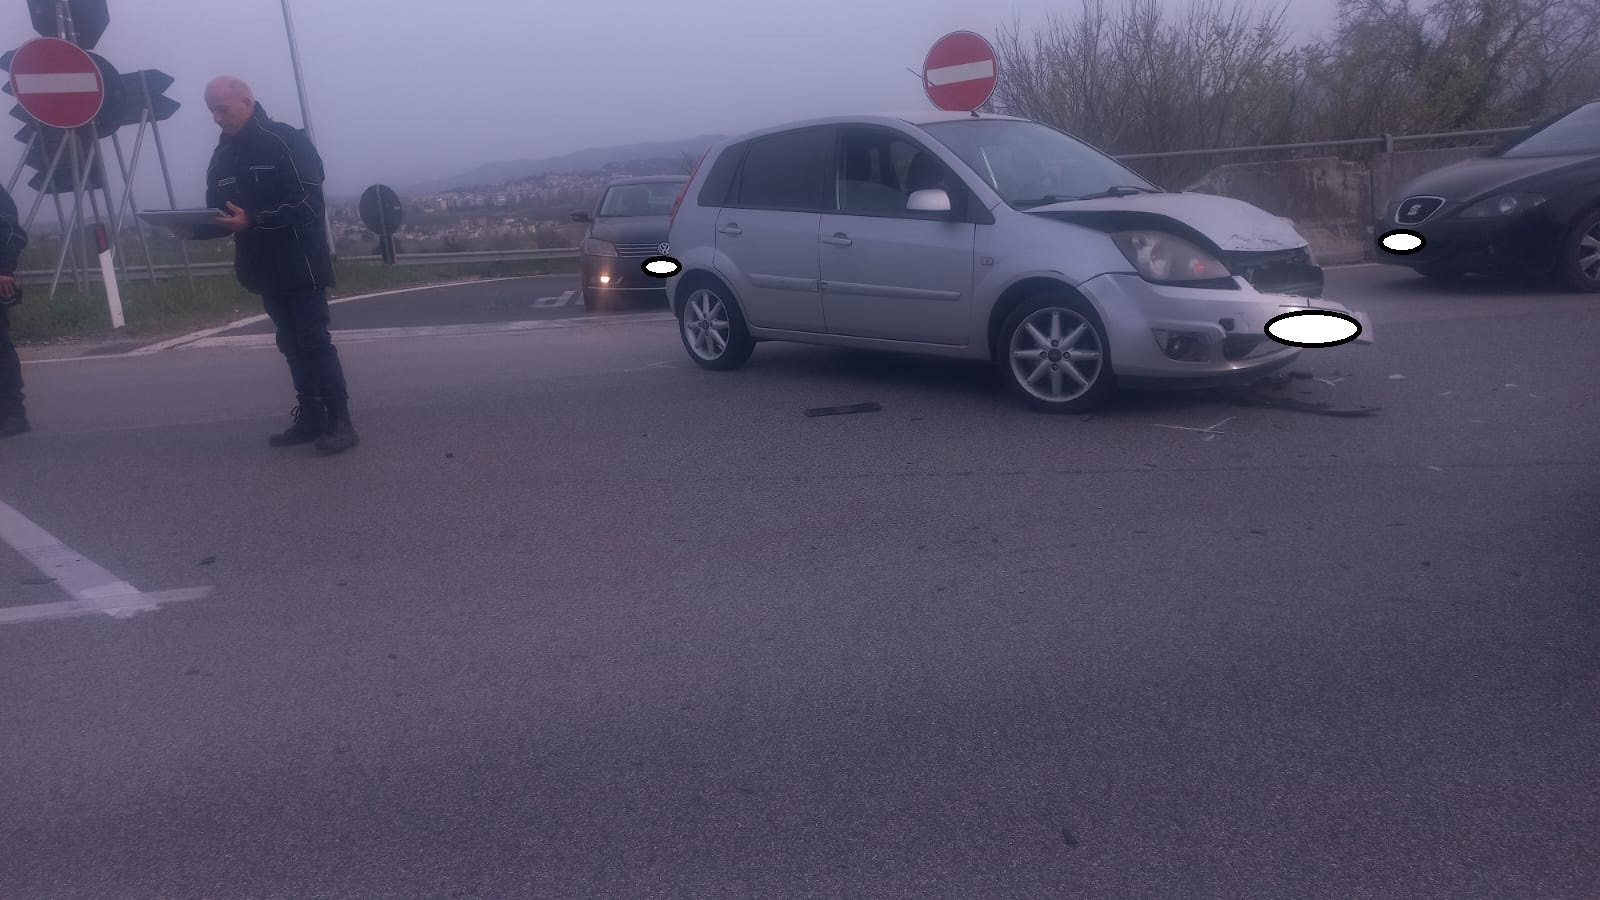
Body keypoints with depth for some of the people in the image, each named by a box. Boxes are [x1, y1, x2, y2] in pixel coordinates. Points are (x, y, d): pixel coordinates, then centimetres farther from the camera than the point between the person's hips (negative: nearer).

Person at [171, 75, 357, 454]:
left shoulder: (286, 141, -10)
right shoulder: (222, 157, 12)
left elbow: (306, 206, -19)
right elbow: (221, 216, 13)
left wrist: (252, 221, -27)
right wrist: (193, 229, -7)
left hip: (301, 266, -7)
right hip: (266, 270, 7)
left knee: (315, 343, -9)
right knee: (292, 346, 9)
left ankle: (340, 422, -6)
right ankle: (310, 418, 13)